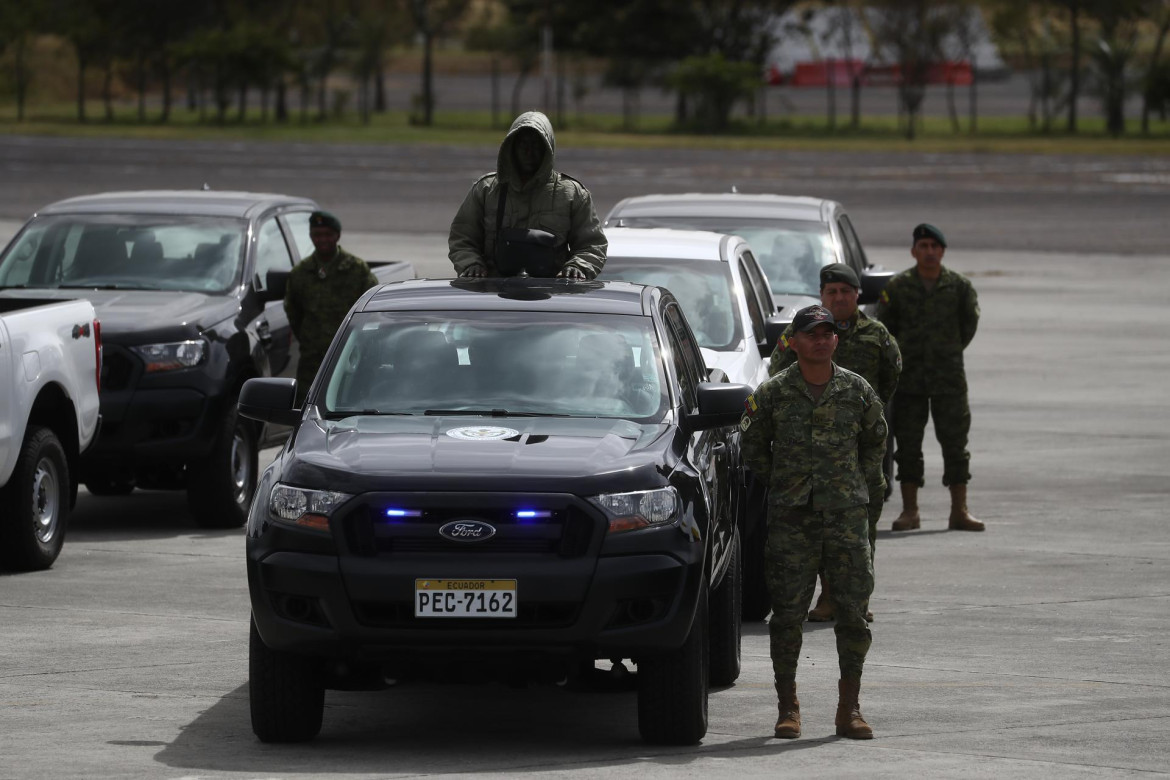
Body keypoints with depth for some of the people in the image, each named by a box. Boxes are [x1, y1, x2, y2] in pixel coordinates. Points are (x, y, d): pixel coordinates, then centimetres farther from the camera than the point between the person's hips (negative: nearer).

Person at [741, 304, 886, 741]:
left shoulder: (857, 391, 5)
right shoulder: (773, 393, 1)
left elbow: (875, 440, 20)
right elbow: (753, 444, 13)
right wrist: (773, 485, 9)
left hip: (847, 516, 1)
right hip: (791, 519, -1)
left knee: (853, 610, -1)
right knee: (788, 612, -2)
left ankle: (849, 709, 7)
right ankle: (788, 707, 6)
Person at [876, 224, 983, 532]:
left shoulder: (960, 286, 1)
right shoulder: (897, 287, 0)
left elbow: (969, 322, 14)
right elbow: (884, 327, 10)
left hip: (948, 378, 0)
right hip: (909, 377, 0)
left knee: (955, 443, -1)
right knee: (908, 445, 2)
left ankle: (959, 512, 2)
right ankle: (910, 511, 9)